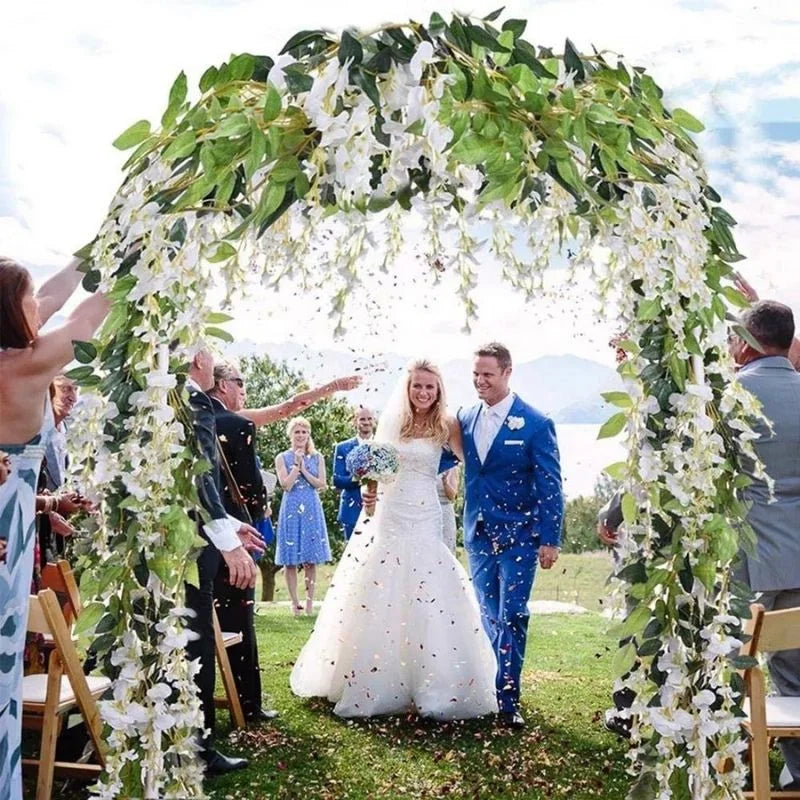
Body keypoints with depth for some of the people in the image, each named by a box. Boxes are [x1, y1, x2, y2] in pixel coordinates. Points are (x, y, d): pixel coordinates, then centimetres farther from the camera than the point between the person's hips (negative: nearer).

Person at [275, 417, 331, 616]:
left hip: (312, 510, 1)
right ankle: (295, 602, 8)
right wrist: (297, 464, -10)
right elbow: (286, 485, -7)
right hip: (291, 510, -1)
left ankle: (310, 601, 11)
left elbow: (321, 484, -1)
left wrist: (303, 469, -9)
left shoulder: (317, 458, 8)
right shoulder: (283, 458, 2)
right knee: (290, 560, 0)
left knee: (311, 559, 3)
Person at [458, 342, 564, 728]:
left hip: (518, 535, -5)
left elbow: (550, 486, -9)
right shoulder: (465, 418, 5)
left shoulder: (535, 424, -9)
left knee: (512, 616, -4)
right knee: (489, 616, 13)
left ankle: (508, 696, 3)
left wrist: (550, 540, -11)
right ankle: (494, 686, 25)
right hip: (479, 533, 5)